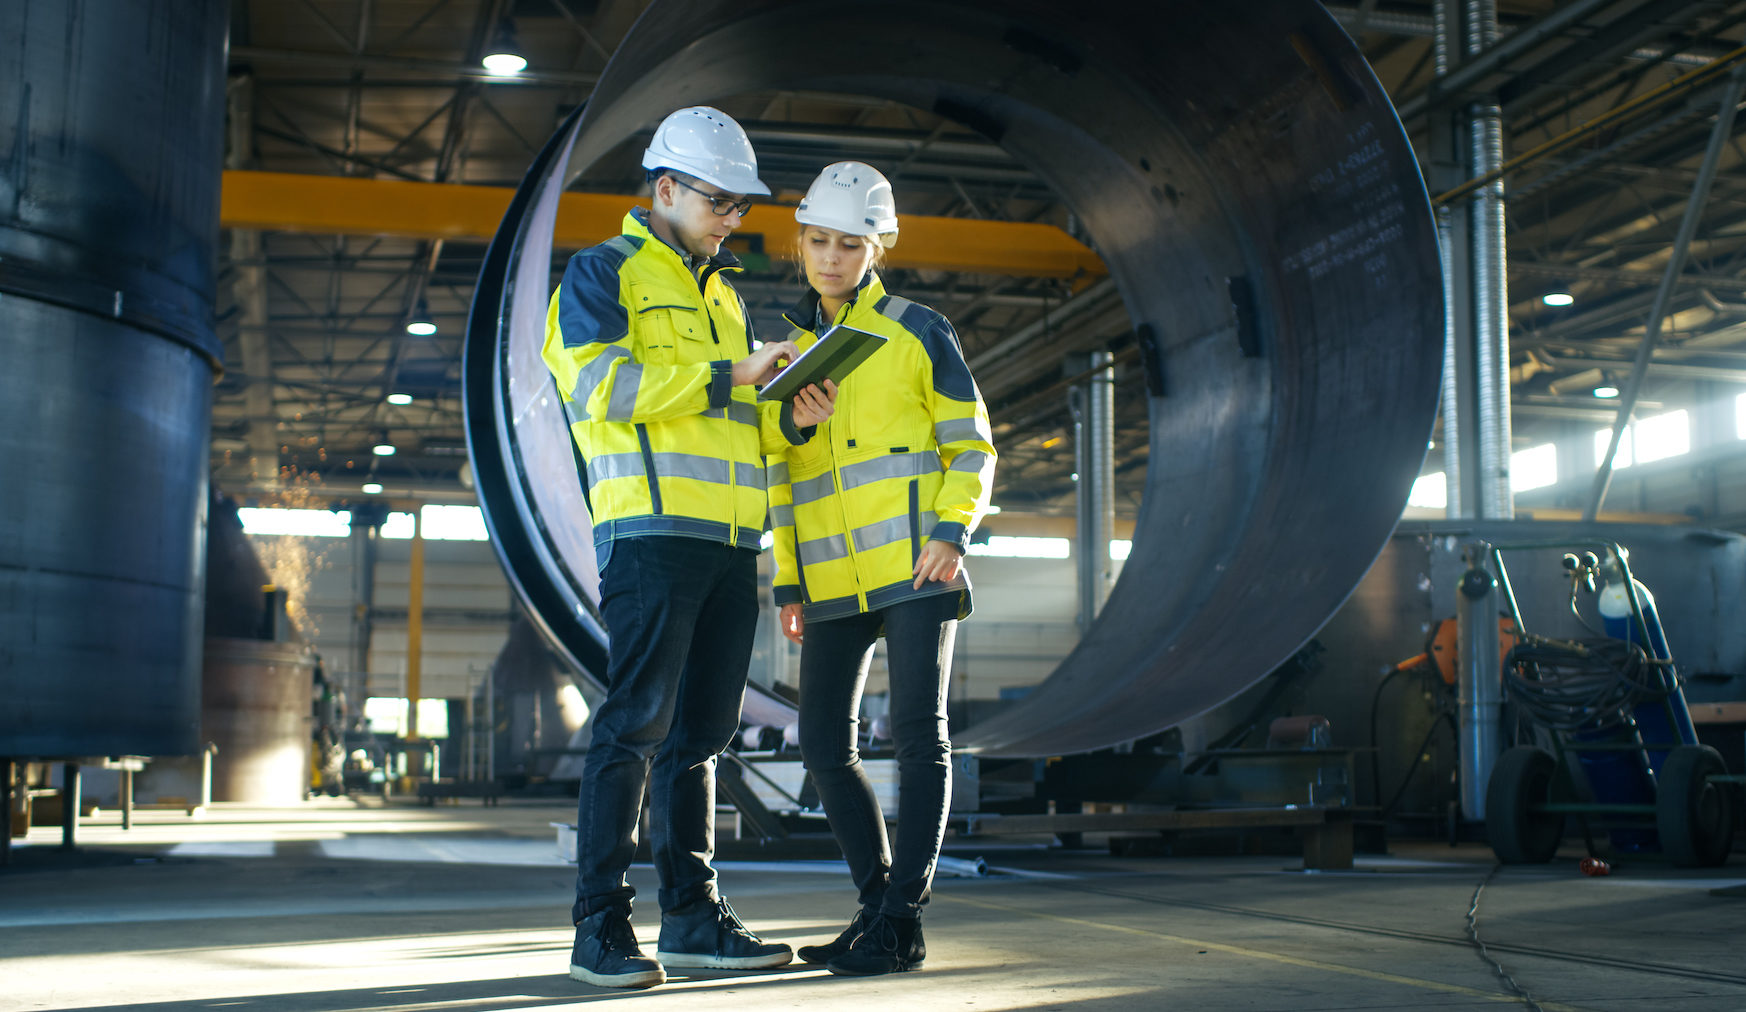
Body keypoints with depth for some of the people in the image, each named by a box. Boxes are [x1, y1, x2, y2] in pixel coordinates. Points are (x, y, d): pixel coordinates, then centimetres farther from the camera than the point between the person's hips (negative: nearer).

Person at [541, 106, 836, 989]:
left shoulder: (724, 295, 25)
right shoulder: (602, 274, 3)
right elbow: (598, 385, -14)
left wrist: (791, 418, 3)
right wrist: (726, 377, -14)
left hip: (730, 541, 7)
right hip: (651, 528, -7)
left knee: (700, 731, 9)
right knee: (637, 720, -11)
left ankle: (692, 914, 15)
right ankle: (600, 928, -7)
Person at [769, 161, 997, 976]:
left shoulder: (918, 332, 3)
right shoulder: (793, 350, 16)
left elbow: (973, 448, 1)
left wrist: (952, 533, -16)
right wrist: (788, 586, 10)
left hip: (914, 565, -5)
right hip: (834, 578, 5)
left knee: (917, 731, -9)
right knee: (823, 745, 2)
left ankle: (902, 921, -4)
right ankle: (879, 902, 16)